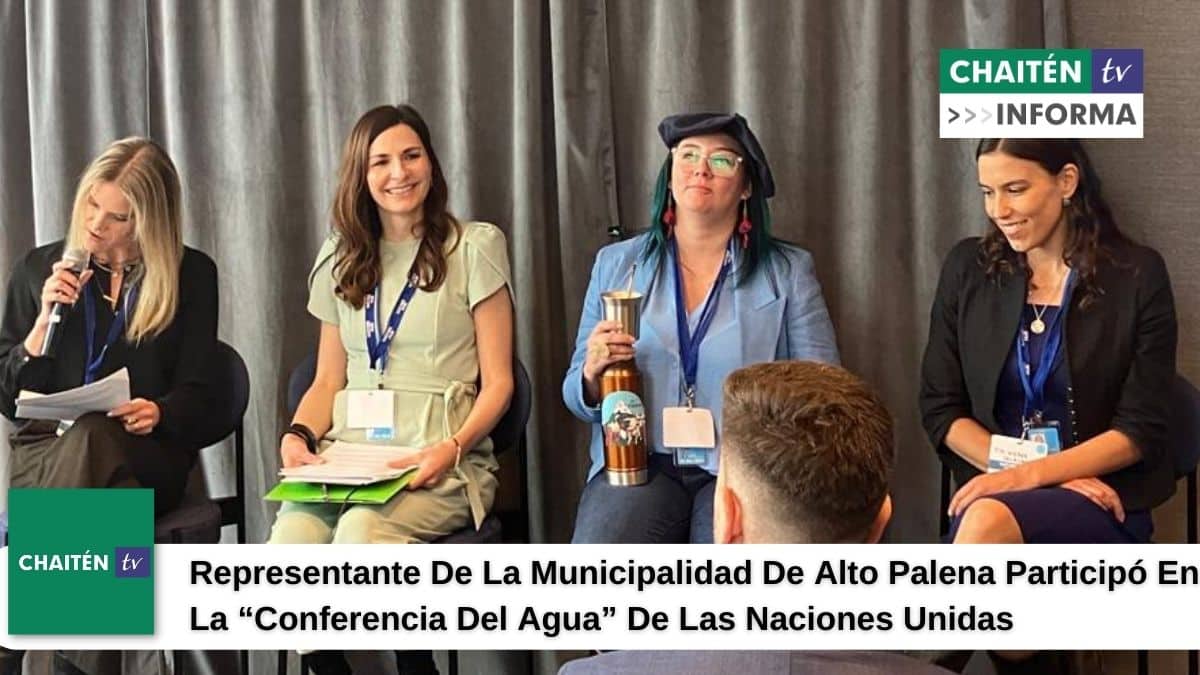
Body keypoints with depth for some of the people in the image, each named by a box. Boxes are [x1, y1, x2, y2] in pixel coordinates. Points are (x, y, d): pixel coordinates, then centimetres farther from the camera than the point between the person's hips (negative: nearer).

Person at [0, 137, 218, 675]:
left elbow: (195, 394, 5)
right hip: (46, 449, 1)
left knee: (89, 439, -38)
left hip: (147, 455, -1)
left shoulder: (191, 275, 9)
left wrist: (157, 413, -17)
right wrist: (47, 318, -5)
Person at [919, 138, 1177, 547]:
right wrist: (1012, 470, -10)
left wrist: (1029, 474, -18)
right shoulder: (968, 268, 6)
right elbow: (940, 410, 6)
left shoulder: (1137, 275, -2)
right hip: (994, 488, 2)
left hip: (1103, 497, -2)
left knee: (987, 523, -36)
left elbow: (1141, 431, -4)